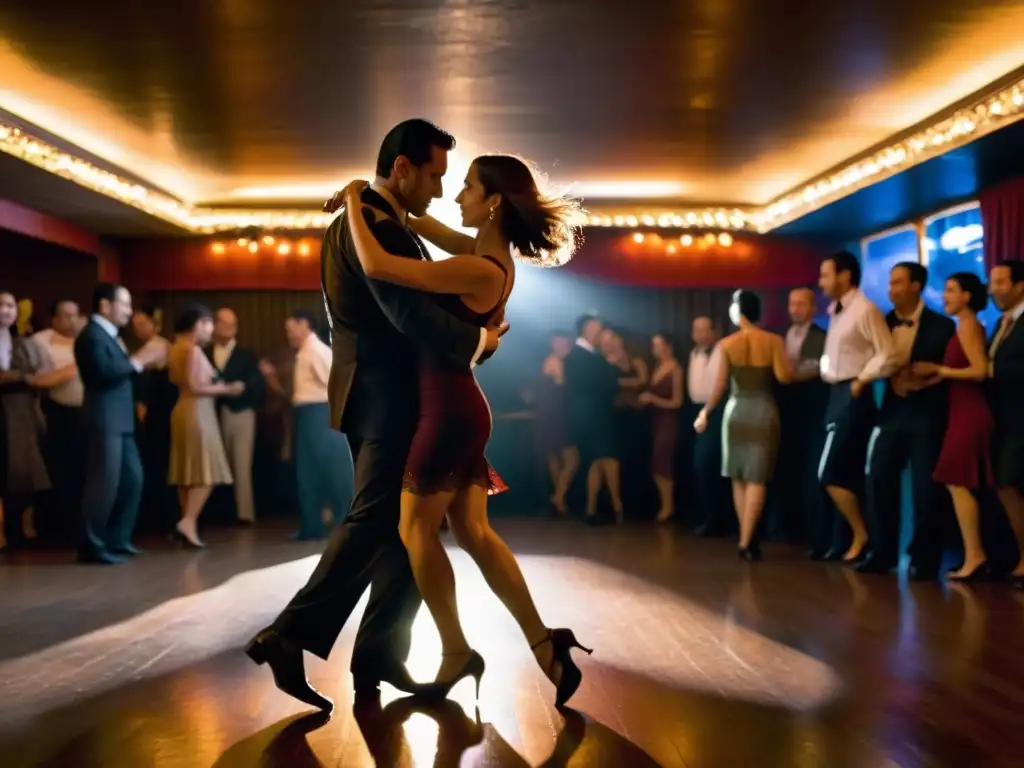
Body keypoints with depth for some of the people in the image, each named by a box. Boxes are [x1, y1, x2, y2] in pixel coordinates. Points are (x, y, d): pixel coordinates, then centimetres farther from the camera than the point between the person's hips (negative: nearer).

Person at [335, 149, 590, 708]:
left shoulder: (479, 270, -22)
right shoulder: (489, 254, 6)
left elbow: (376, 266, -24)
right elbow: (432, 231, 25)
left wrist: (356, 206, -10)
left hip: (449, 410, -9)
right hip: (461, 408, 9)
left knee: (416, 530, 5)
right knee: (474, 533, 10)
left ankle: (456, 653, 15)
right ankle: (543, 641, 8)